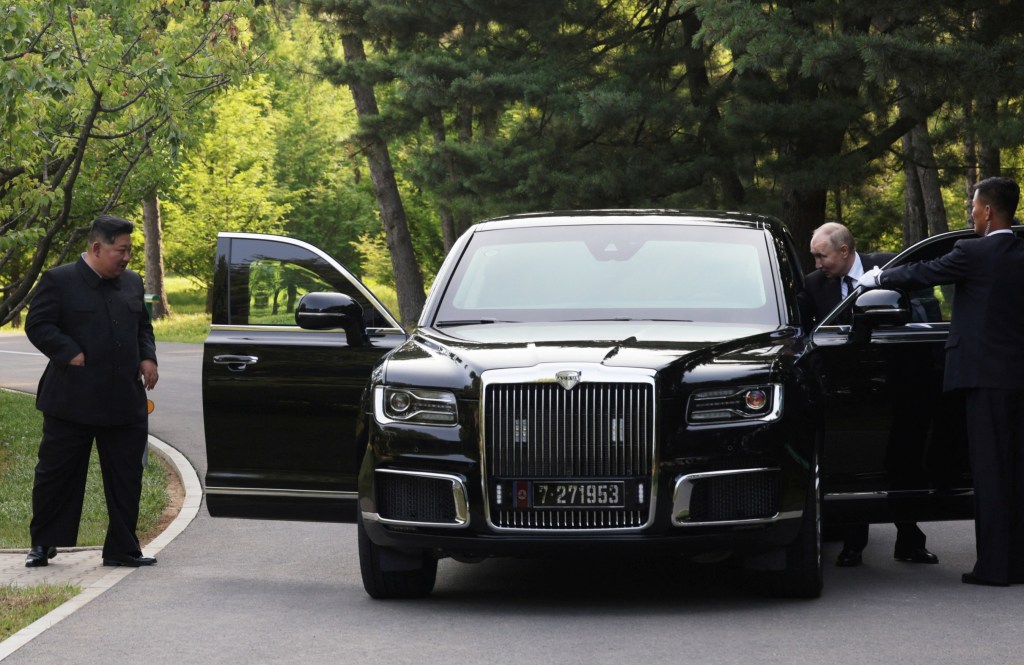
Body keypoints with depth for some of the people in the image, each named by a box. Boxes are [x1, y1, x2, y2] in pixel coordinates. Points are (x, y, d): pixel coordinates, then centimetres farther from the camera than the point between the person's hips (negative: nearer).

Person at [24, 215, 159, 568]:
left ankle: (123, 548, 13)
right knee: (56, 474, 5)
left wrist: (147, 357, 4)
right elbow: (38, 325, -9)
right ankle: (43, 545, 19)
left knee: (126, 476, 5)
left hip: (125, 401, 5)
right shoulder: (58, 281, -5)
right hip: (73, 400, -5)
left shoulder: (133, 283, 13)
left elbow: (143, 326, 22)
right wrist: (73, 355, -17)